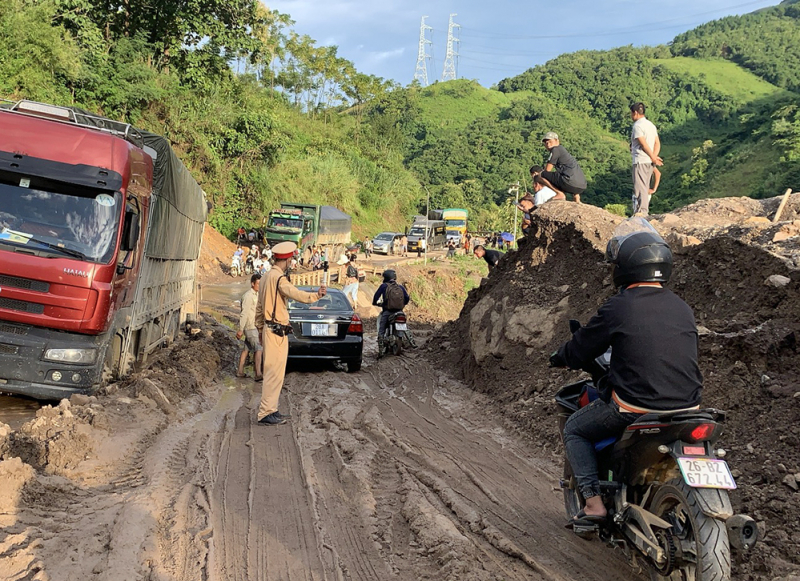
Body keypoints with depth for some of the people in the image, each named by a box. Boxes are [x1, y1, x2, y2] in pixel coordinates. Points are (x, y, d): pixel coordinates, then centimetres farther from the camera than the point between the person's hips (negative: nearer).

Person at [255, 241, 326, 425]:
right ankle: (265, 413, -7)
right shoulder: (279, 277, -15)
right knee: (274, 372, -8)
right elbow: (295, 294, -34)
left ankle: (270, 409, 21)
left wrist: (261, 329, 27)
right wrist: (315, 296, -43)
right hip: (277, 332, -10)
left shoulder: (267, 277, 15)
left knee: (273, 371, 15)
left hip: (269, 330, 10)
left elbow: (259, 307, 22)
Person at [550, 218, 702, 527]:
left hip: (635, 406, -6)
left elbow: (580, 349, -1)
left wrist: (558, 358, 22)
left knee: (575, 430, 18)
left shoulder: (617, 308, -11)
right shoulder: (682, 307, 6)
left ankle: (594, 501, 6)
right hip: (687, 407, 6)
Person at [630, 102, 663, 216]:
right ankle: (645, 211, 17)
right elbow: (657, 143, 9)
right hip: (649, 162, 9)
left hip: (640, 161, -9)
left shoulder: (637, 126, -11)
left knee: (640, 187, -8)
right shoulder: (651, 124, 17)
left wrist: (654, 158, -11)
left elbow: (644, 144, -17)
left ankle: (640, 212, -10)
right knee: (645, 187, 13)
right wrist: (654, 157, -3)